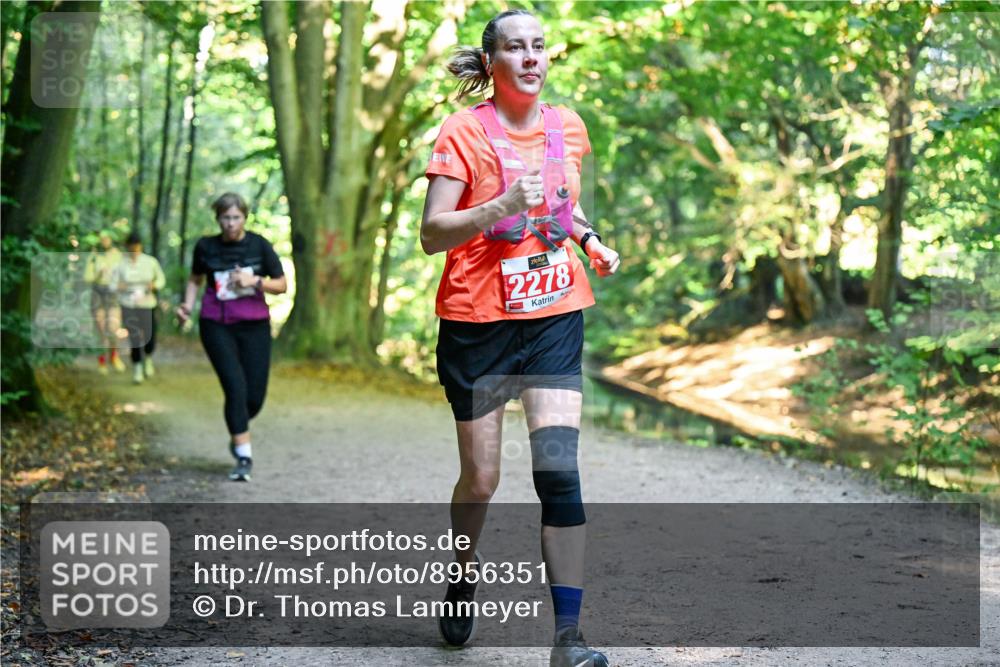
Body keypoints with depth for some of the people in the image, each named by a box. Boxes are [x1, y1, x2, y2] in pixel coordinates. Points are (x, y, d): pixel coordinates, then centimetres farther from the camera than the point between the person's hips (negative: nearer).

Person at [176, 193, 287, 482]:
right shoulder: (206, 247, 0)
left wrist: (255, 281, -16)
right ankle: (244, 456, -9)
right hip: (217, 326, -1)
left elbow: (282, 285, 1)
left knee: (255, 396, 1)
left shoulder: (259, 245, -2)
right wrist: (188, 305, 1)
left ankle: (237, 434, 34)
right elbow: (195, 279, 18)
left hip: (254, 326, 1)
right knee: (235, 386, -16)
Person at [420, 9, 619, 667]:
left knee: (559, 470, -10)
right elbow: (431, 233, -14)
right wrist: (503, 206, -28)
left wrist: (590, 238, 6)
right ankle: (464, 573, 38)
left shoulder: (568, 126, 7)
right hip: (478, 321, -3)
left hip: (555, 317, 3)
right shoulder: (464, 132, -8)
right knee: (480, 478, 6)